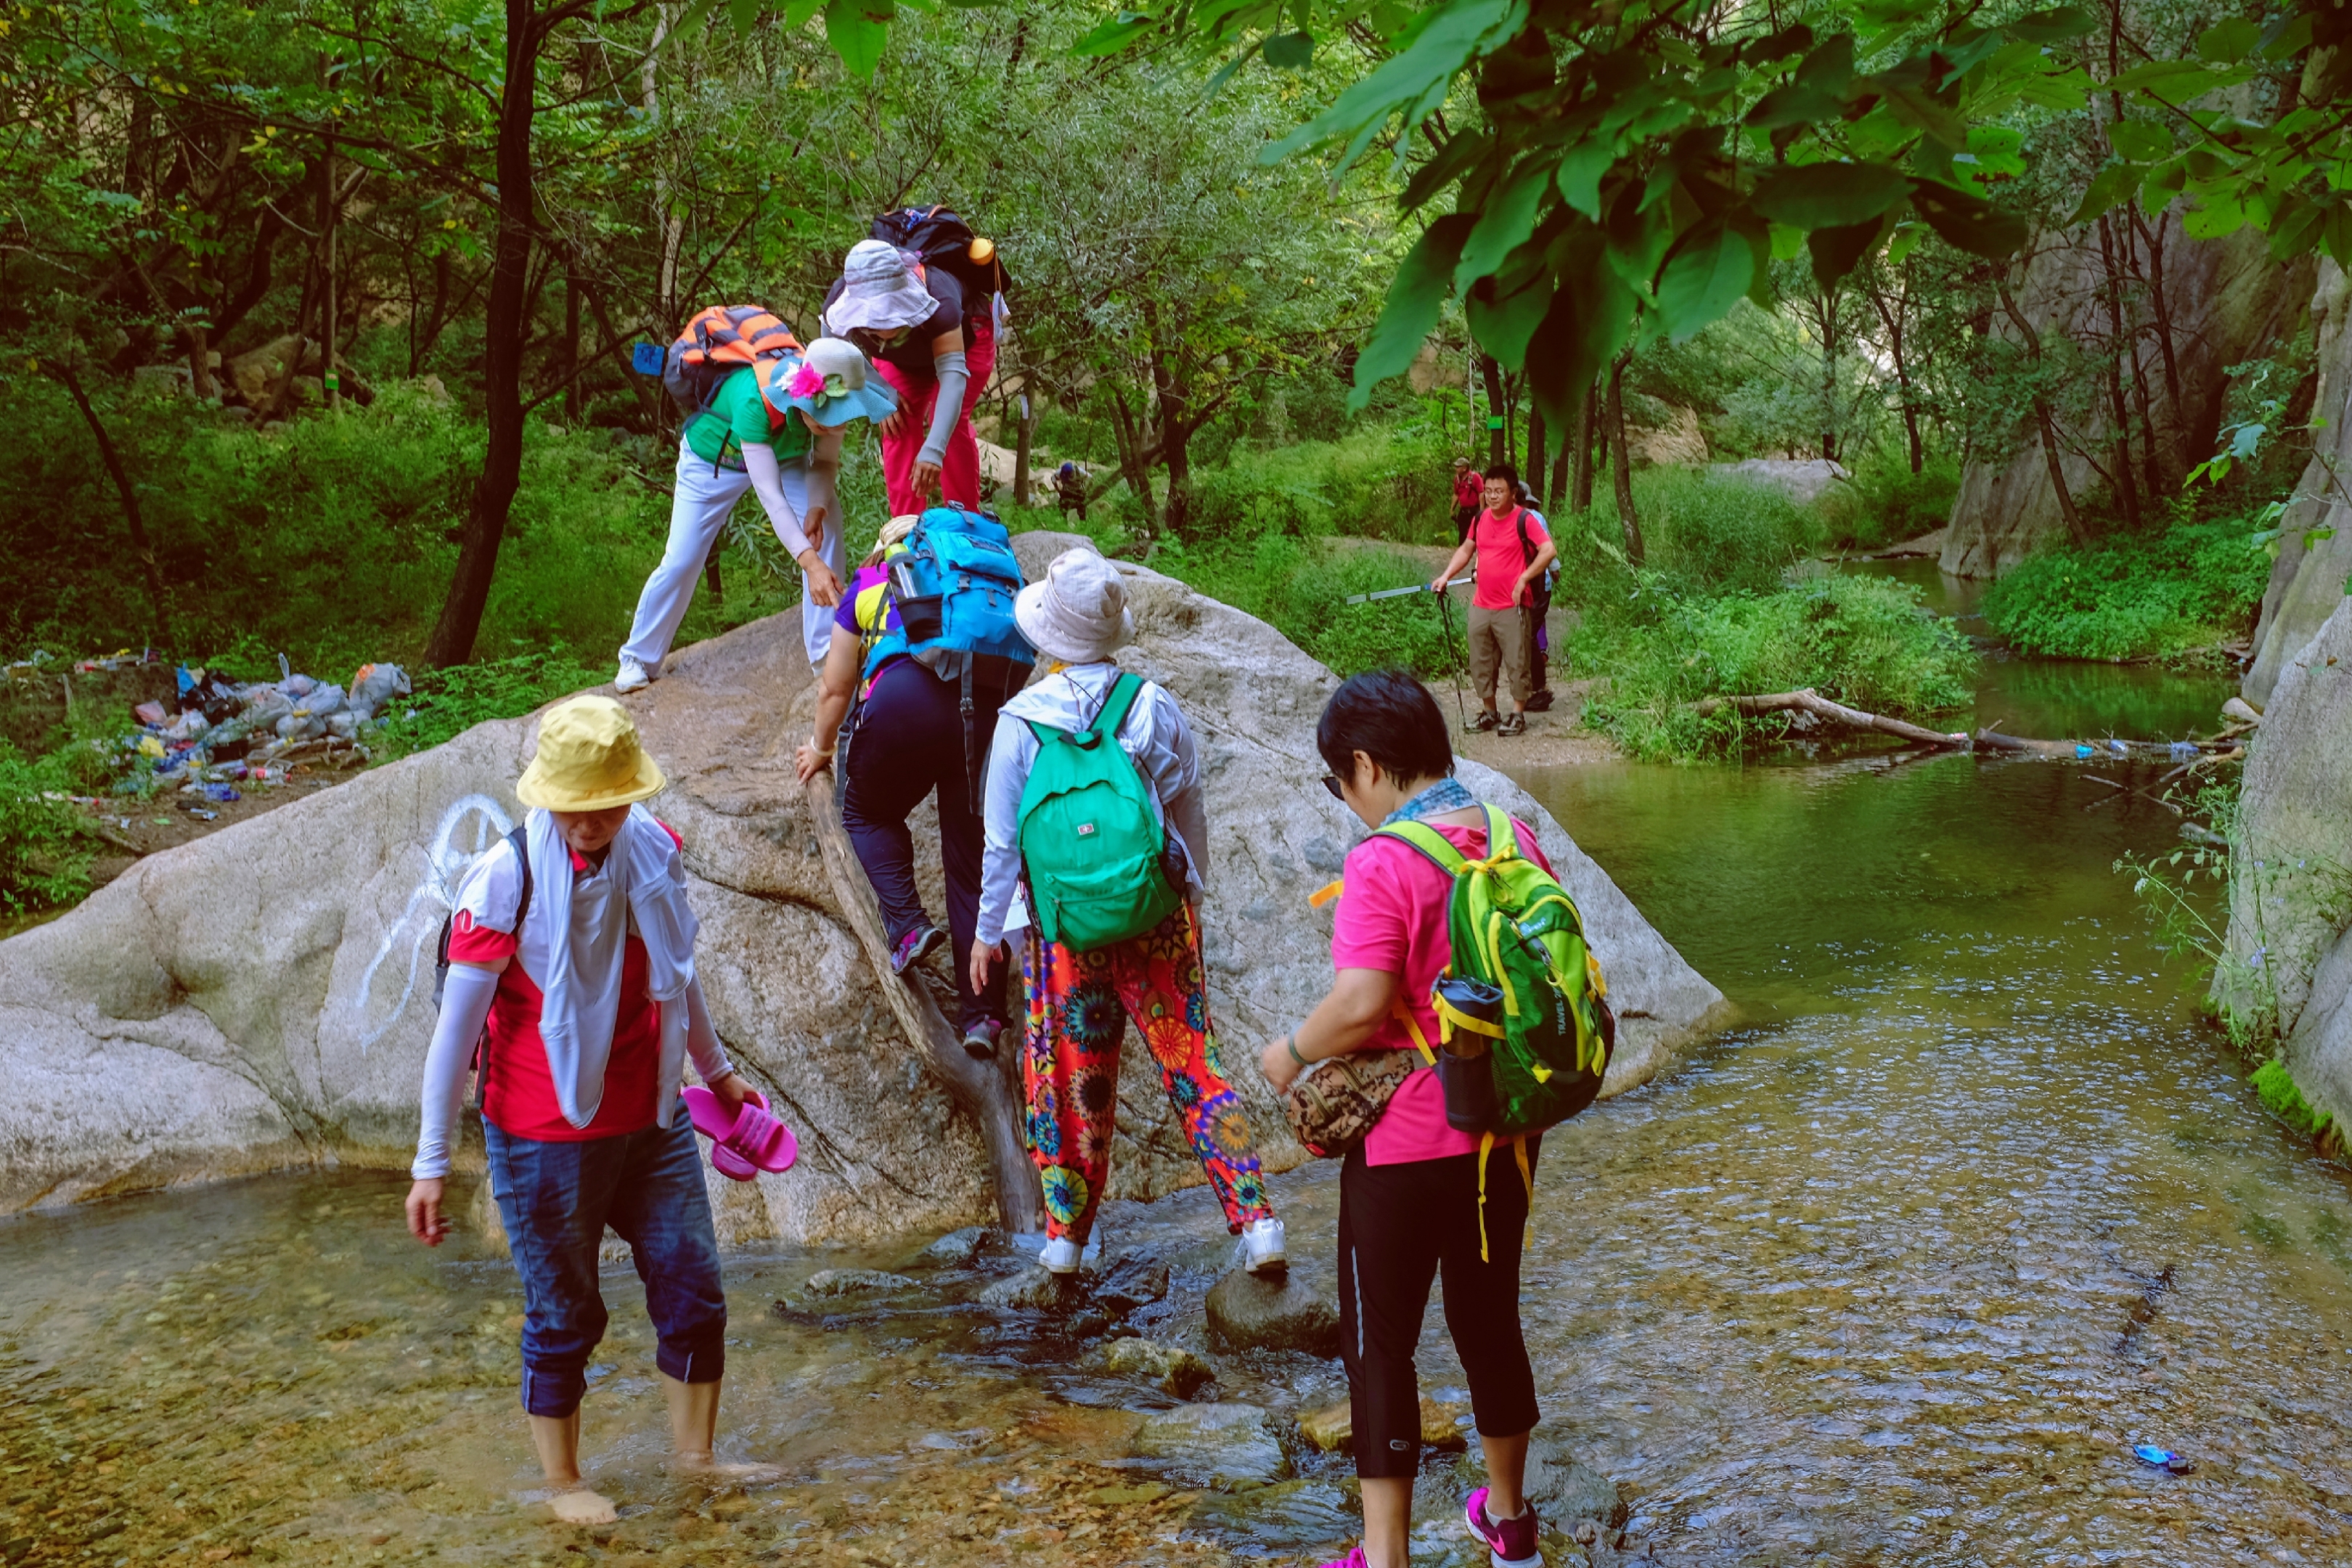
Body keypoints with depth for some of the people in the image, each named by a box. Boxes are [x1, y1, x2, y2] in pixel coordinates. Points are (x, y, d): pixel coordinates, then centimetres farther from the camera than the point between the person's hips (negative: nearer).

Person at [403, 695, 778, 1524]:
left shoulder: (654, 850, -4)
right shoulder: (504, 881, -20)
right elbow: (457, 1024, -15)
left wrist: (716, 1068, 25)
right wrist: (432, 1161, -13)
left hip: (652, 1123, 5)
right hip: (546, 1142, -5)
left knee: (694, 1291, 11)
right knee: (563, 1320, 9)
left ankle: (694, 1451, 32)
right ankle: (564, 1481, 29)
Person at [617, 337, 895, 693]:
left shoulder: (830, 399, -30)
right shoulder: (754, 400, -45)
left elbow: (824, 462, -16)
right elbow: (770, 495, -47)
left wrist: (817, 507, -37)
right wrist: (809, 562, -55)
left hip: (782, 455, 4)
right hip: (714, 460, -4)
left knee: (825, 524, -18)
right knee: (681, 562, -4)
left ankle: (827, 648, -9)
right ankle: (638, 658, 17)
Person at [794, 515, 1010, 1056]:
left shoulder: (869, 584, 26)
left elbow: (835, 691, 30)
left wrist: (821, 748, 49)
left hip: (907, 700, -2)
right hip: (990, 706, 2)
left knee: (867, 812, 26)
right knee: (972, 860, 11)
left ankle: (908, 925, 5)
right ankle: (982, 1011, 6)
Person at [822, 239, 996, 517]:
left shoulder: (936, 294, -46)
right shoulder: (839, 301, -35)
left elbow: (952, 372, -53)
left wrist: (933, 451, -63)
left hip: (965, 339, -4)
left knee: (948, 422, -22)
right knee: (898, 428, -13)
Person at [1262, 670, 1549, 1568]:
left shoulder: (1384, 865, -20)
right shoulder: (1517, 844, 1)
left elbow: (1361, 1004, -28)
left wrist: (1292, 1051, -10)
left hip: (1405, 1148, -7)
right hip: (1505, 1133, 7)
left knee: (1378, 1345, 7)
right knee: (1490, 1321, 23)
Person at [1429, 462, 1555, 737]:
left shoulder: (1525, 520, -10)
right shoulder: (1481, 519, 9)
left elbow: (1548, 550, -18)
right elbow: (1466, 549, 20)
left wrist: (1523, 579, -20)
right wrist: (1446, 575, 8)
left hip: (1512, 607, -6)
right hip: (1481, 605, 6)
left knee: (1516, 662, 1)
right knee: (1481, 662, 12)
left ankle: (1518, 715, 10)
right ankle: (1488, 712, 24)